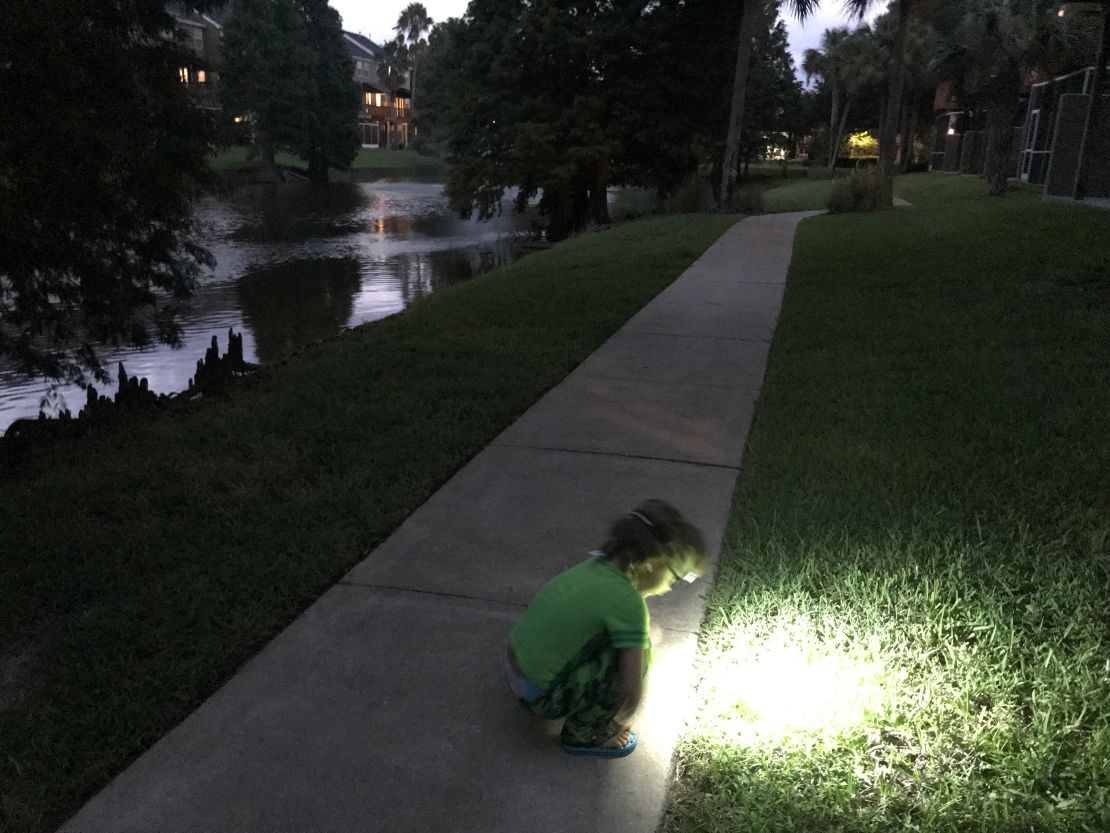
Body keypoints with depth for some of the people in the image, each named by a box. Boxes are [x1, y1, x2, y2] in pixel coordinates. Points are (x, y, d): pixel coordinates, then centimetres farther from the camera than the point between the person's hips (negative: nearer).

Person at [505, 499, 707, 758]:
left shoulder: (595, 565, -1)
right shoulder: (627, 601, -23)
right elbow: (632, 689, -19)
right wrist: (619, 724, 0)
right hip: (541, 698, -8)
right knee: (638, 653, -11)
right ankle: (583, 734, 6)